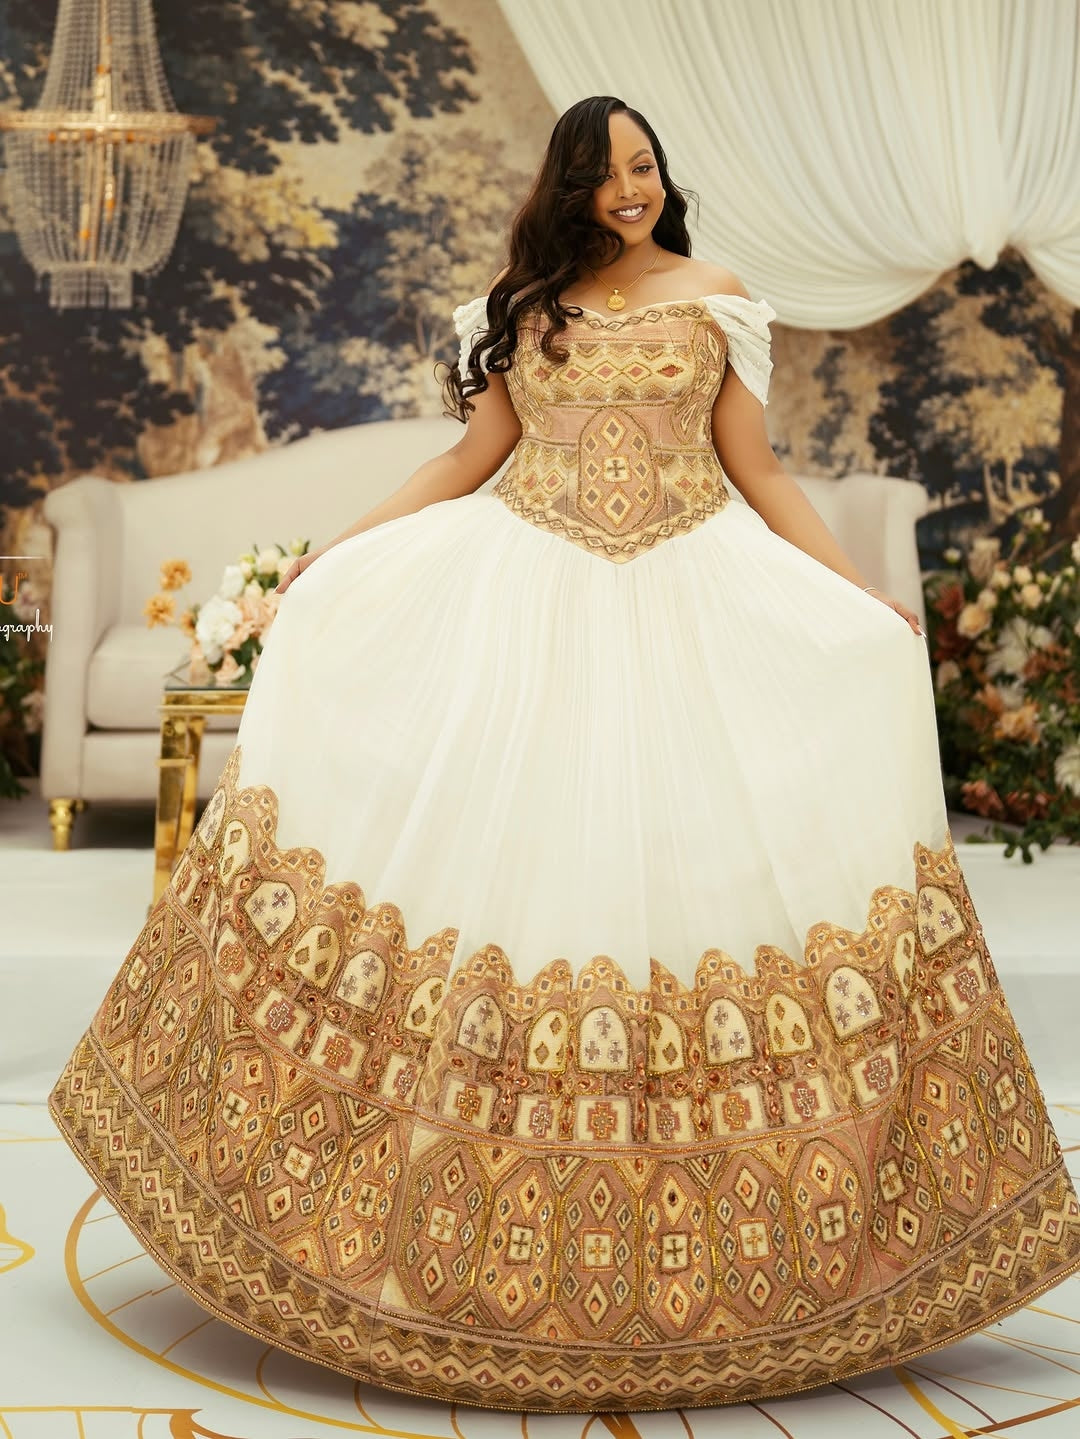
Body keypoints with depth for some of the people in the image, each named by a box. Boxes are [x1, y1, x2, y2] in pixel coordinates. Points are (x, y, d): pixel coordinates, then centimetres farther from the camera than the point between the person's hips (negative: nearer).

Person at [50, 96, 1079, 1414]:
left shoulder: (715, 302, 7)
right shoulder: (523, 306, 10)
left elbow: (758, 474, 7)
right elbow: (472, 457, 12)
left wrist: (863, 597, -1)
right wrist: (339, 551, 6)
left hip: (693, 605, -1)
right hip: (528, 600, 1)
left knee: (696, 844, -5)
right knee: (502, 839, -5)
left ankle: (690, 1234, 6)